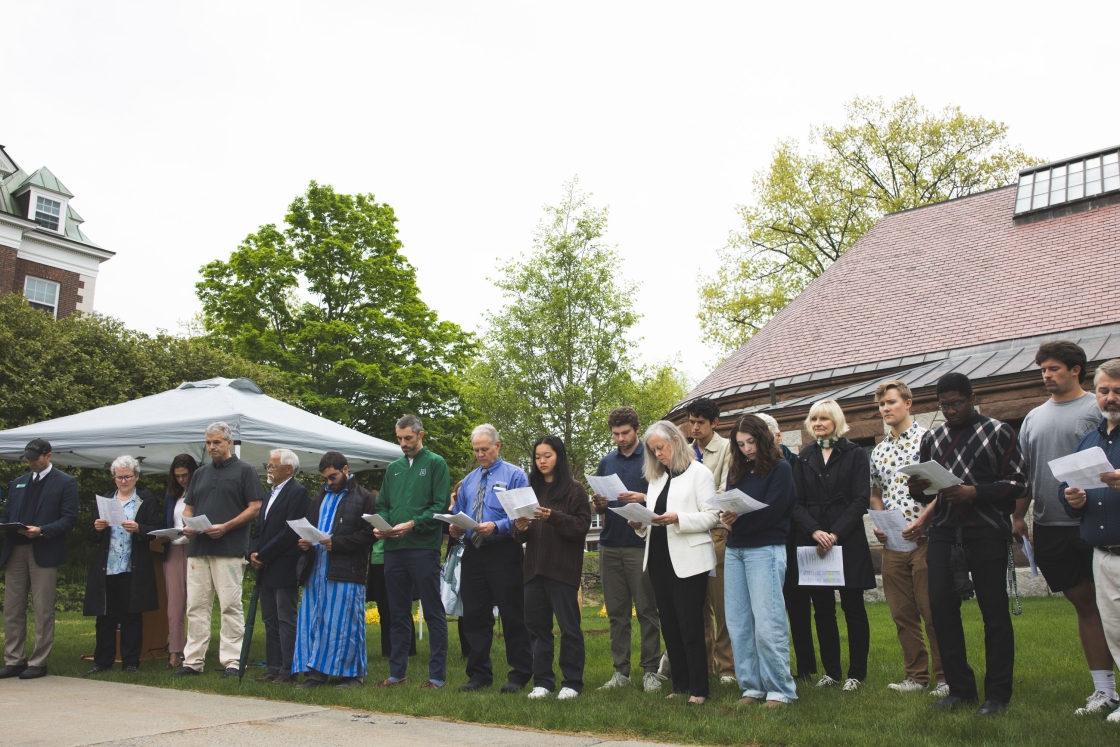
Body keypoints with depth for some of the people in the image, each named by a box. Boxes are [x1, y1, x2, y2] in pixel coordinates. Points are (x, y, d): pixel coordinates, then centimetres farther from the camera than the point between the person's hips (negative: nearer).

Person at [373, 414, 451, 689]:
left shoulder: (435, 463, 0)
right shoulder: (393, 468, 17)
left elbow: (441, 506, -8)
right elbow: (383, 505, 18)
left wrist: (412, 524, -19)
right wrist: (381, 525, -4)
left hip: (424, 547, -6)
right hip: (394, 548, 6)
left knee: (433, 613, 0)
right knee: (398, 614, 13)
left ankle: (437, 676, 5)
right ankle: (397, 673, 22)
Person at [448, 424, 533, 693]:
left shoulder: (514, 475, -2)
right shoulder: (469, 480, 17)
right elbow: (459, 514, 18)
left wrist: (496, 526, -24)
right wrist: (455, 527, -5)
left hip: (503, 552, -5)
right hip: (472, 552, 6)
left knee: (512, 615, 1)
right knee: (474, 615, 8)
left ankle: (519, 675, 12)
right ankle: (479, 674, 19)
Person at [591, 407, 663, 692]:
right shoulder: (606, 463, 14)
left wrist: (642, 498, -19)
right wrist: (599, 504, -4)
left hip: (641, 544, -4)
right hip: (610, 546, 5)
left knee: (647, 610, 0)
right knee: (616, 612, 8)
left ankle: (650, 670, 8)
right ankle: (620, 670, 14)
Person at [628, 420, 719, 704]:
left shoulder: (699, 473, -3)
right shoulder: (656, 478, 16)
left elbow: (711, 516, -10)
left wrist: (678, 518, -21)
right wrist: (641, 525, -4)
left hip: (688, 560, -6)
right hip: (659, 558, 7)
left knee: (690, 625, -4)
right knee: (669, 625, 9)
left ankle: (698, 689, 4)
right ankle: (680, 685, 18)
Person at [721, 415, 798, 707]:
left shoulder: (780, 469, -1)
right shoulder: (736, 471, 17)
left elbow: (771, 512, -11)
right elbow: (727, 508, 12)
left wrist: (737, 522, -11)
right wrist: (726, 519, -10)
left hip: (765, 549, -6)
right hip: (734, 551, 7)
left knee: (767, 624, -8)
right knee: (737, 624, 6)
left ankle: (780, 690, 2)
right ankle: (751, 687, 14)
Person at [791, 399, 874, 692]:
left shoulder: (855, 455, 2)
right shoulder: (804, 458, 10)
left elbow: (861, 500, -6)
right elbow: (796, 503, 4)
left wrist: (835, 534, -15)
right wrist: (815, 531, -13)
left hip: (848, 541, -3)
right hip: (812, 543, 3)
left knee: (853, 608, 2)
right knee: (822, 610, 6)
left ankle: (857, 673, 12)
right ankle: (831, 671, 16)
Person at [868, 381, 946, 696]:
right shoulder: (878, 451, 14)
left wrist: (922, 519, -18)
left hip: (924, 539, -6)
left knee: (933, 612, -2)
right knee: (902, 614, 9)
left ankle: (945, 677, 9)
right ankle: (916, 675, 19)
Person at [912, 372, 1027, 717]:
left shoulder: (998, 432, 2)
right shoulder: (931, 438, 15)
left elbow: (1018, 484, -3)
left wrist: (975, 492, -16)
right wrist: (918, 489, -4)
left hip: (987, 530, -4)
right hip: (944, 531, 4)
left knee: (994, 610, 0)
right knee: (941, 605, -1)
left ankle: (997, 694, 11)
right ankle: (960, 687, 13)